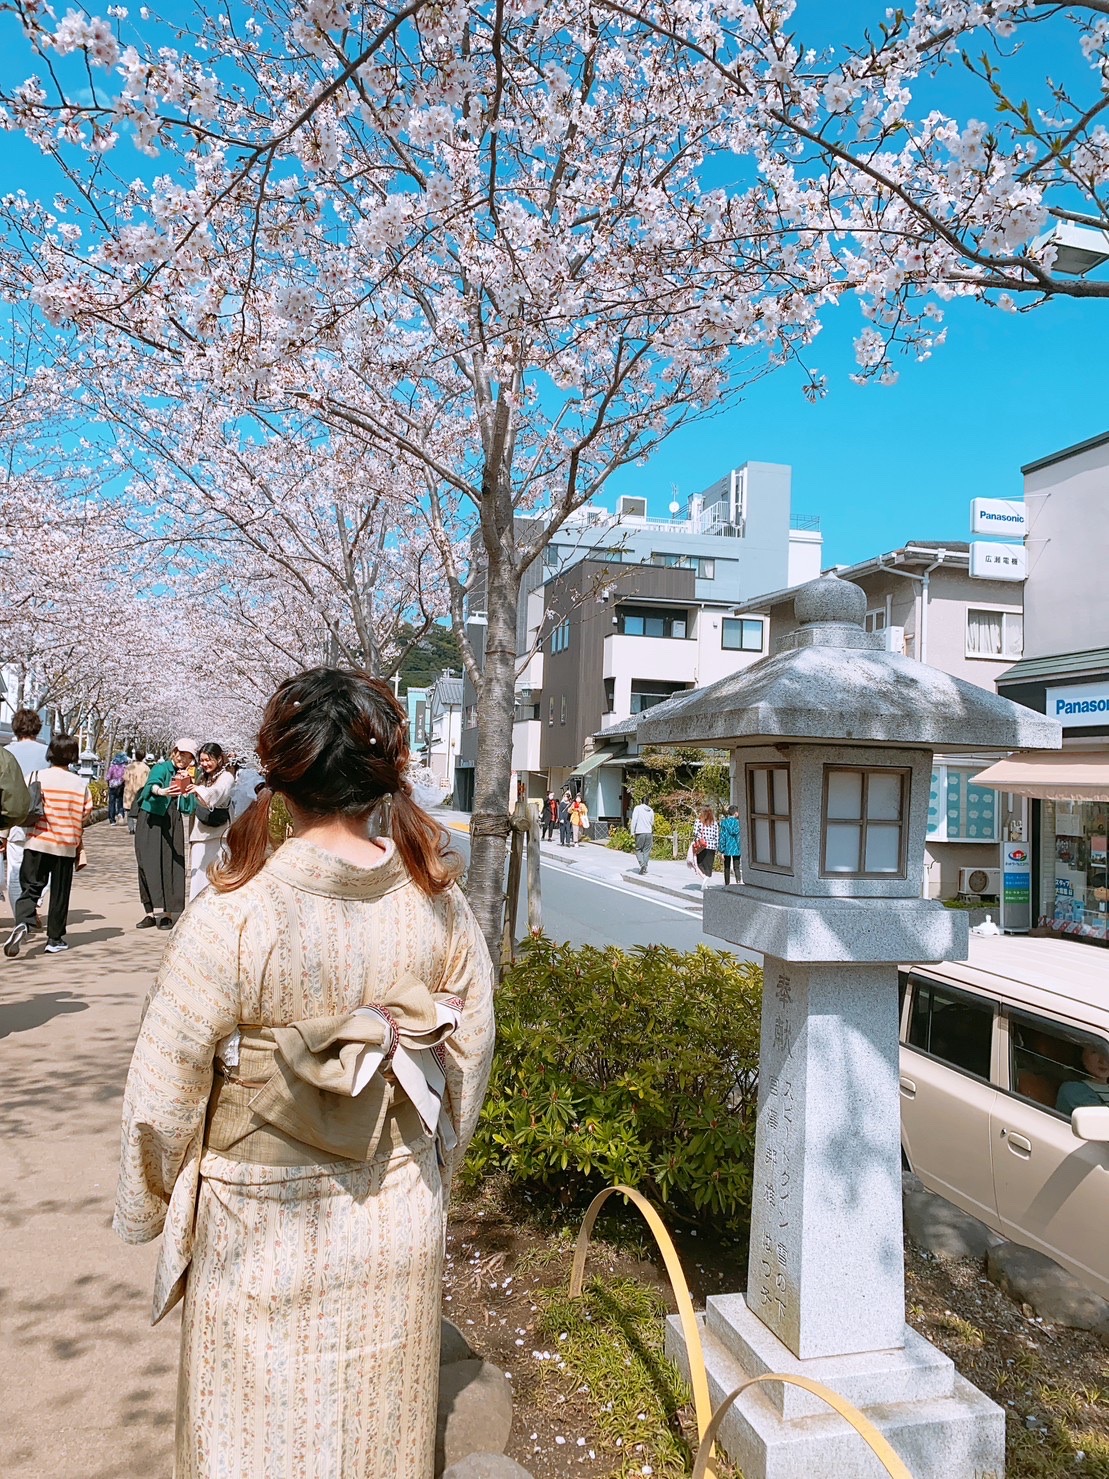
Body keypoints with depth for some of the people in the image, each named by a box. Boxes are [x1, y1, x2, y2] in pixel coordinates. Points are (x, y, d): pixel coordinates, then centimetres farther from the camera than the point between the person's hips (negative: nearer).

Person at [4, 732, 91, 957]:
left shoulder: (38, 777, -5)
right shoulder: (80, 783, -2)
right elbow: (86, 814, 1)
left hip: (37, 842, -1)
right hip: (66, 846, 1)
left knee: (30, 887, 5)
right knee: (60, 893, 10)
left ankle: (22, 923, -21)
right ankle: (55, 939, 15)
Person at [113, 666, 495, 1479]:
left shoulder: (233, 916, -24)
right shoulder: (441, 904, -13)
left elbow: (163, 1094, -14)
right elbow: (470, 1058, -1)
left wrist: (147, 1208, 5)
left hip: (263, 1236, -3)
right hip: (401, 1230, 3)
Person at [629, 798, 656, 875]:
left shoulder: (638, 808, -2)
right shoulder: (651, 810, 10)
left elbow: (634, 820, -10)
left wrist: (633, 832, -8)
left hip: (640, 832, -3)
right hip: (649, 833, 3)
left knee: (638, 850, 6)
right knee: (646, 851, 8)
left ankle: (642, 864, -14)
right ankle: (645, 868, 7)